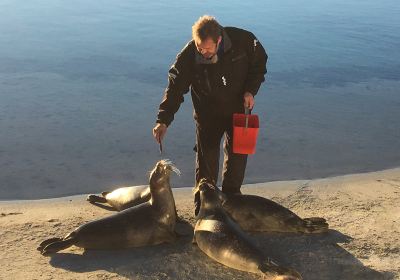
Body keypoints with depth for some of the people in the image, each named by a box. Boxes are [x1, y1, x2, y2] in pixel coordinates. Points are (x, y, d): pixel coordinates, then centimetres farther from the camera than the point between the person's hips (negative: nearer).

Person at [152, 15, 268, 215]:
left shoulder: (243, 40, -22)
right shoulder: (188, 55, -24)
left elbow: (259, 63, -3)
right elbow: (175, 87, -19)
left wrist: (251, 90, -15)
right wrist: (163, 120, -28)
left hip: (238, 109, 2)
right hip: (208, 114, -1)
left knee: (238, 154, 9)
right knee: (206, 160, -2)